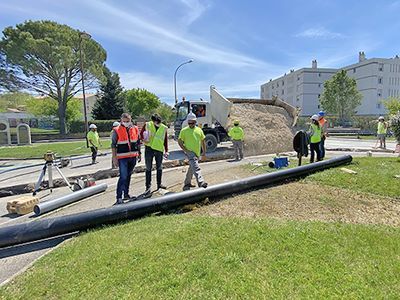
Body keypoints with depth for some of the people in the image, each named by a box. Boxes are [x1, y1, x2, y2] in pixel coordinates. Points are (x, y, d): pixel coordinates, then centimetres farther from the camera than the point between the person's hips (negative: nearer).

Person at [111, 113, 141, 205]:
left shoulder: (135, 129, 7)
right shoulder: (116, 131, -6)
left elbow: (138, 143, 16)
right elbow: (113, 145, -4)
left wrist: (139, 154, 15)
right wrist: (114, 158, -8)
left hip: (133, 157, 5)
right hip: (122, 158, -5)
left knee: (128, 176, 15)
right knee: (123, 177, -12)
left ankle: (126, 194, 28)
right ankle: (119, 197, -7)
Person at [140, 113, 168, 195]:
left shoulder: (164, 128, 3)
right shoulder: (147, 125, -2)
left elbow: (166, 140, 9)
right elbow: (141, 134, 5)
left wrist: (166, 151, 7)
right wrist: (143, 139, -15)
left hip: (159, 150, 2)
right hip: (149, 149, -2)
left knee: (159, 167, 13)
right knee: (148, 168, 2)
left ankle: (159, 184, 30)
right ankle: (148, 186, 9)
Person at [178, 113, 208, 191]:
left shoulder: (199, 130, 11)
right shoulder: (184, 131, -1)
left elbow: (203, 141, 16)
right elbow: (179, 141, 0)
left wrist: (204, 153, 12)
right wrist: (185, 150, -11)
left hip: (197, 153, 5)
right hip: (190, 152, -5)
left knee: (191, 168, 16)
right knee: (196, 167, -22)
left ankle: (187, 183, 30)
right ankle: (200, 182, -30)